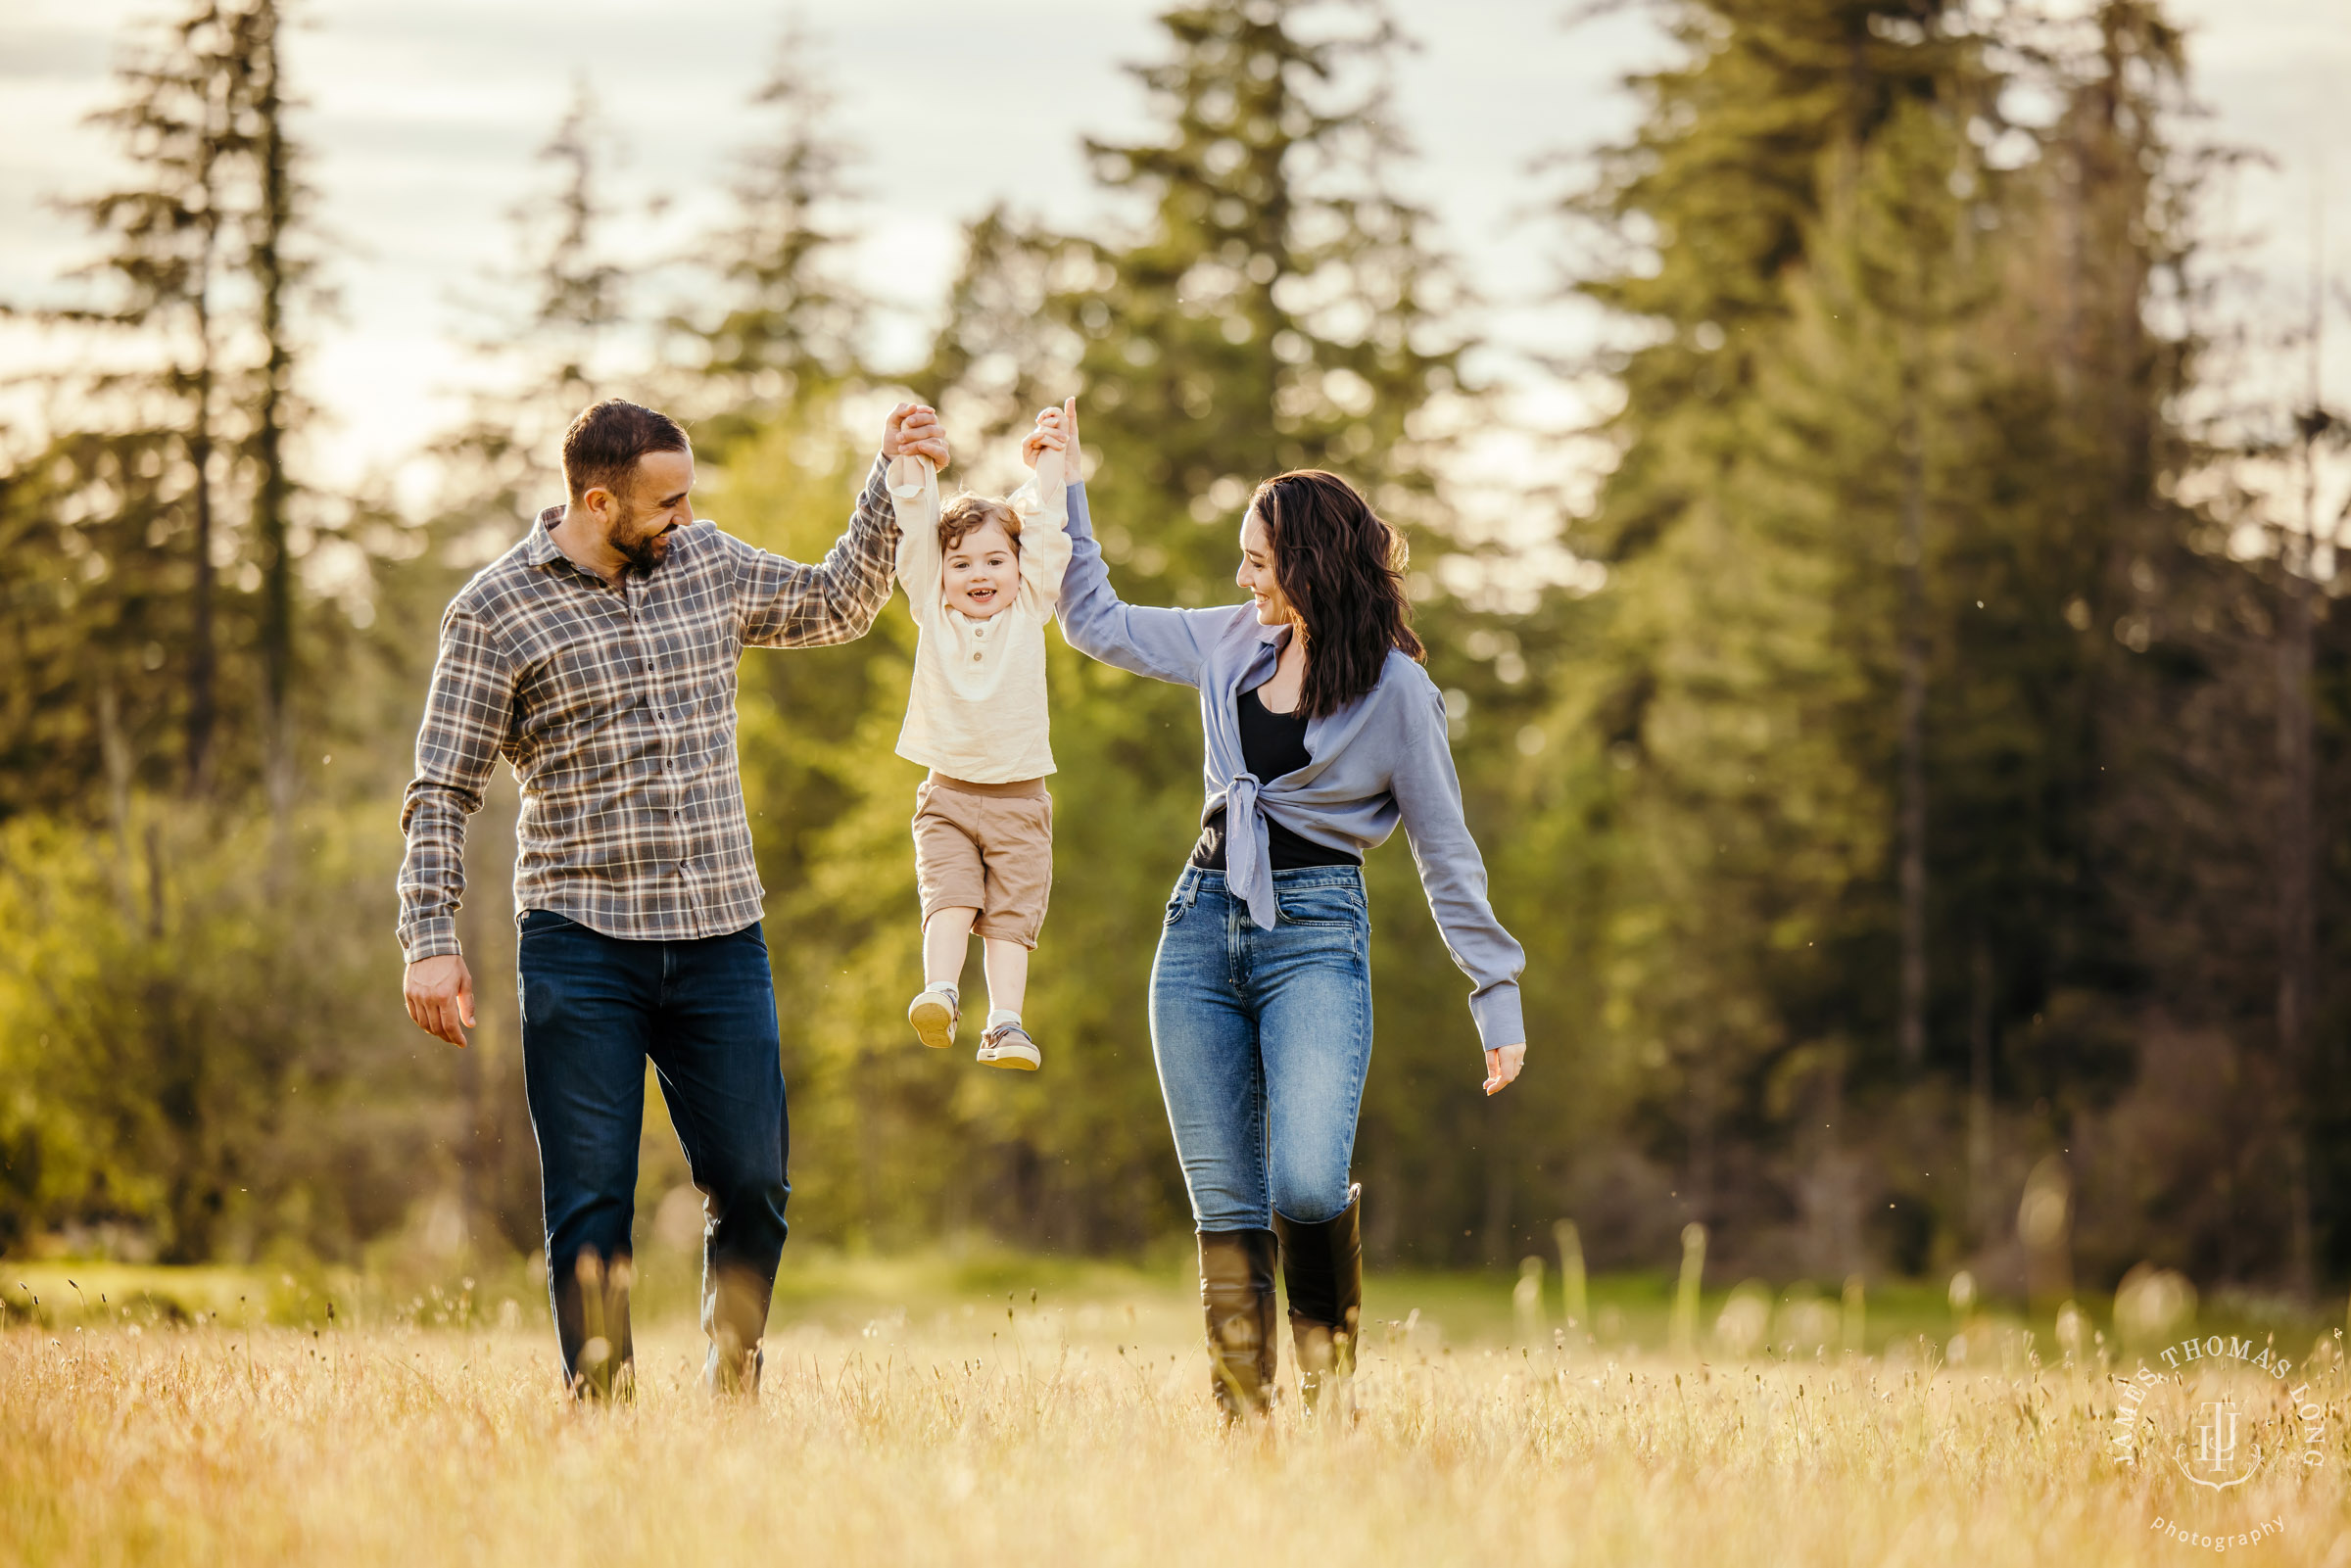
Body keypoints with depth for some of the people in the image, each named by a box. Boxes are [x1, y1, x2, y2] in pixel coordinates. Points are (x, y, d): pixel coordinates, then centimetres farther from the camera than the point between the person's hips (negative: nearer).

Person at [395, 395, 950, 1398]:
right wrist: (430, 940, -10)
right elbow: (443, 792, -2)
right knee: (591, 1205, -3)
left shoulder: (707, 563, 10)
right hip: (581, 949, -4)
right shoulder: (495, 611, -3)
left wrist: (892, 483, 17)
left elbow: (836, 605, 26)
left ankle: (733, 1398, 18)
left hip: (722, 940, 4)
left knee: (753, 1187, 2)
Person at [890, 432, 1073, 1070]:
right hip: (947, 795, 0)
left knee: (1011, 914, -5)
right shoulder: (932, 611, 5)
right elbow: (914, 521, 3)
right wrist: (910, 457, 2)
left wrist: (1049, 459, 12)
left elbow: (1044, 522, 6)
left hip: (1020, 798, 0)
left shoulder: (1028, 611, 5)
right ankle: (938, 993, -28)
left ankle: (1005, 1024, -9)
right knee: (949, 897, -17)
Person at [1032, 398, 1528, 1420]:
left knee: (1306, 1189, -23)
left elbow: (1445, 854, 0)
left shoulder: (1395, 690, -4)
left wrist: (1497, 998, -2)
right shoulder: (1234, 644, 10)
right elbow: (1095, 623, 23)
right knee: (1226, 1211, 0)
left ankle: (1329, 1360, 1)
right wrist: (1067, 486, 18)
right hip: (1203, 924, 5)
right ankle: (1242, 1422, 2)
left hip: (1315, 934, -5)